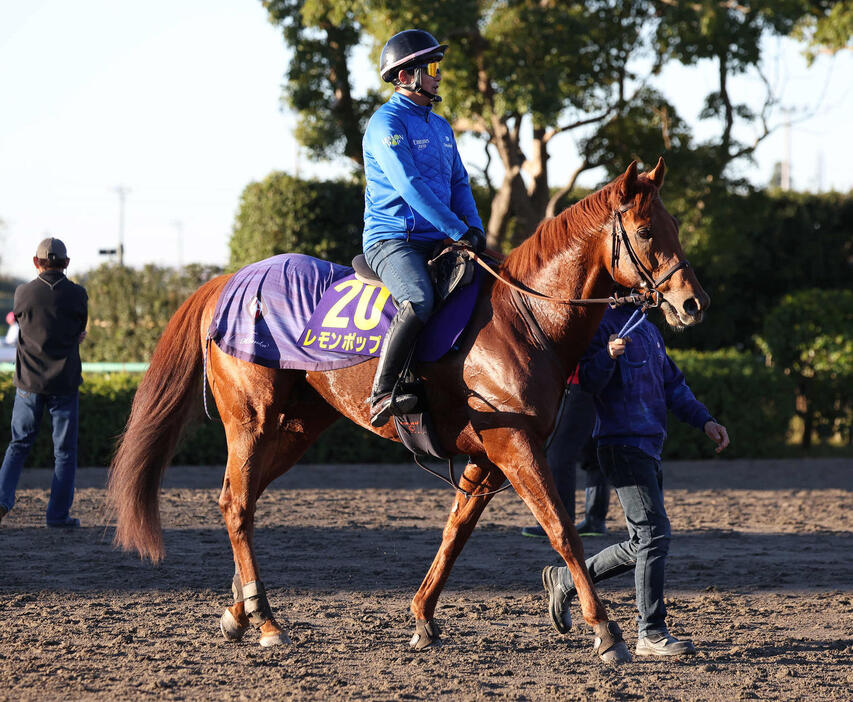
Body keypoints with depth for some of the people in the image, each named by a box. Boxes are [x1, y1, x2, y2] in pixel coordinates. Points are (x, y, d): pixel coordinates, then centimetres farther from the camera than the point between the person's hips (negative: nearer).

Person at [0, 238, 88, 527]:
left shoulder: (23, 293, -5)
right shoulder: (77, 295, -6)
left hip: (29, 383, 1)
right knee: (65, 450, 7)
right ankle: (58, 513, 5)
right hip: (64, 383, -1)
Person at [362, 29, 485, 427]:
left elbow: (458, 184, 22)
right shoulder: (387, 123, -8)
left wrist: (475, 228, 2)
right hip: (391, 239, -9)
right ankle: (381, 394, -32)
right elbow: (410, 186, -18)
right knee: (419, 300, -34)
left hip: (436, 242, 9)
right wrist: (458, 231, -20)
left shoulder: (441, 128, 20)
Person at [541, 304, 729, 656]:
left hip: (648, 446, 9)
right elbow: (589, 381, -17)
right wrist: (607, 356, -36)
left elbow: (673, 384, 25)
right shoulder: (603, 325, -7)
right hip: (622, 445, -9)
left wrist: (704, 421, 14)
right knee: (654, 533, -13)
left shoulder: (649, 330, 19)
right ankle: (651, 632, -9)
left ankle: (565, 580, 27)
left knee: (643, 544, 13)